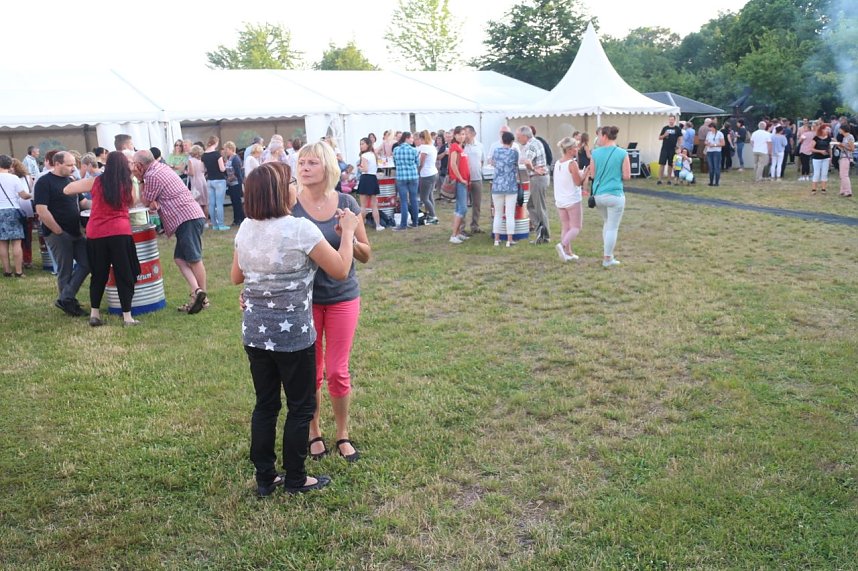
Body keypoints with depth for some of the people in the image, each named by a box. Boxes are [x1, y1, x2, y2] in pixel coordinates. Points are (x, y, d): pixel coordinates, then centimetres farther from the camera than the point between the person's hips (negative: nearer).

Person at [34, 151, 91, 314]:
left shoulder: (70, 180, 13)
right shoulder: (44, 182, -11)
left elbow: (82, 202, 21)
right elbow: (41, 211, -18)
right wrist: (59, 232, -17)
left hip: (75, 232, 8)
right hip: (57, 234, -7)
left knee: (87, 263, 3)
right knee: (65, 271, 0)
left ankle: (66, 299, 8)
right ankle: (69, 302, 12)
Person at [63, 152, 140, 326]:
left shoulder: (95, 182, 4)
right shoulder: (128, 185, 3)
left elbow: (66, 190, 12)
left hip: (95, 234, 2)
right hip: (120, 233, -2)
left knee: (98, 275, 15)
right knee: (124, 275, 2)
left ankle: (94, 314, 16)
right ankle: (127, 317, 1)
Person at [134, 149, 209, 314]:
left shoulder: (152, 175, -10)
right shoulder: (161, 168, 20)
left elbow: (146, 201, 2)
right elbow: (154, 202, 21)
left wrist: (140, 180, 6)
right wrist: (155, 204, -1)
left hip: (187, 219, -9)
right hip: (191, 216, 9)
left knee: (193, 259, -5)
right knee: (180, 258, 6)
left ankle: (202, 298, 0)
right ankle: (197, 291, -3)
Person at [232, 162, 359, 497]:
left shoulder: (246, 229, 1)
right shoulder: (300, 229, -18)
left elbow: (235, 277, 13)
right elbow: (341, 270, -10)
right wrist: (348, 231, 1)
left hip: (254, 333, 6)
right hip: (294, 336, -6)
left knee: (265, 404, 16)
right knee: (301, 406, 12)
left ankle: (264, 478, 27)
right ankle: (295, 479, 24)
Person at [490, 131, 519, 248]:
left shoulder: (496, 150, 3)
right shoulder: (514, 152, -5)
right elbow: (516, 166, 10)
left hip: (497, 186, 3)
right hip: (511, 187, -3)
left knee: (498, 214, 11)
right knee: (510, 215, 1)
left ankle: (497, 240, 12)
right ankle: (509, 241, 2)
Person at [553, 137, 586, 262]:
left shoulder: (557, 163, 8)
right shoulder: (572, 163, -15)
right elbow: (578, 182, -14)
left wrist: (581, 172, 17)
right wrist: (586, 172, -4)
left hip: (559, 200, 7)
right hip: (573, 200, -7)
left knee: (565, 227, 12)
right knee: (576, 227, 0)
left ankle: (568, 253, 12)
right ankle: (562, 245, -21)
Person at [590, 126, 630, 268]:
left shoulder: (595, 153, -2)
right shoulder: (622, 153, -7)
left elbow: (592, 175, 3)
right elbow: (627, 176, -6)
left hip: (598, 195, 4)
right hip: (614, 195, -4)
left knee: (607, 222, 25)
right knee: (612, 227, 5)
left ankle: (608, 252, 29)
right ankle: (607, 259, 9)